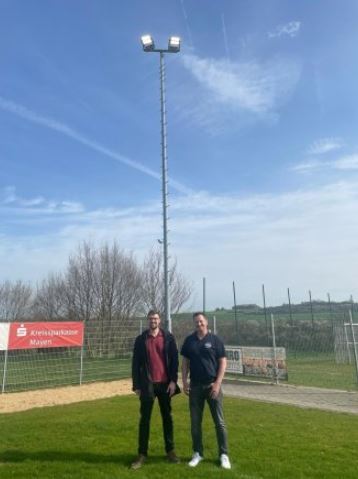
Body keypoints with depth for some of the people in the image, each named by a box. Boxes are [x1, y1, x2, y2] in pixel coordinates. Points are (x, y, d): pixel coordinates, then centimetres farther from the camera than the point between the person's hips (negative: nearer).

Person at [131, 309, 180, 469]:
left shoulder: (168, 337, 0)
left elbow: (174, 360, 0)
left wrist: (173, 381, -7)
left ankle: (170, 451, 25)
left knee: (167, 417, 12)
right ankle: (142, 454, 16)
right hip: (147, 384, 0)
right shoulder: (141, 339, 1)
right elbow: (136, 363, 2)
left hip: (165, 383, 0)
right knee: (144, 419, 5)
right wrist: (136, 385, -1)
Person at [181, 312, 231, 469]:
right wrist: (184, 381, 0)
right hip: (195, 386, 3)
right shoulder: (189, 341, 3)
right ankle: (198, 453, 24)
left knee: (219, 422, 4)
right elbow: (185, 362, 8)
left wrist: (218, 383, -12)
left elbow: (223, 362, -5)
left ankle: (224, 454, 17)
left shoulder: (215, 340, -4)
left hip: (212, 385, -2)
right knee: (195, 422, 10)